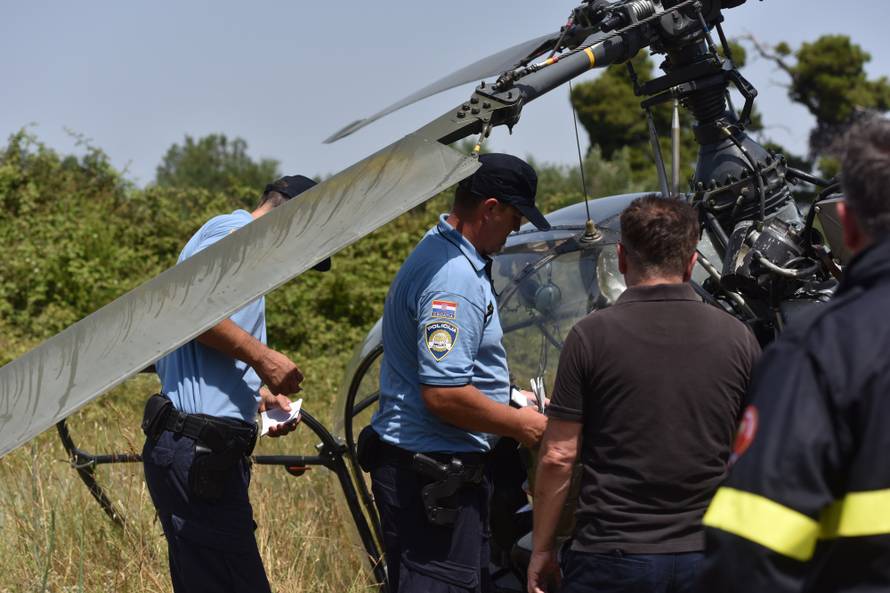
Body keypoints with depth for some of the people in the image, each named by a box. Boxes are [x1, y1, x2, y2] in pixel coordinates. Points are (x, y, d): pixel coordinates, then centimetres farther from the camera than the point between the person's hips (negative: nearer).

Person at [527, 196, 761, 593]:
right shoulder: (736, 337, 2)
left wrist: (541, 550, 4)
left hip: (612, 559, -3)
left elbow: (558, 457, -6)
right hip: (704, 557, 3)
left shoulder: (592, 335, -6)